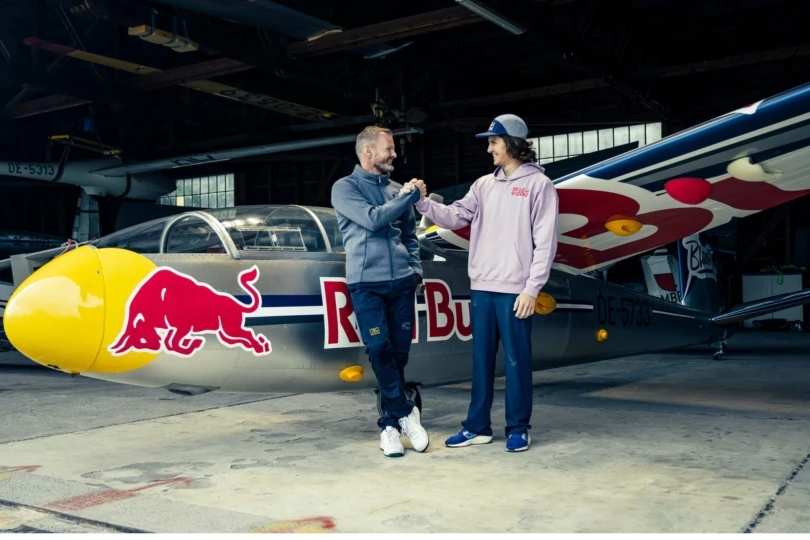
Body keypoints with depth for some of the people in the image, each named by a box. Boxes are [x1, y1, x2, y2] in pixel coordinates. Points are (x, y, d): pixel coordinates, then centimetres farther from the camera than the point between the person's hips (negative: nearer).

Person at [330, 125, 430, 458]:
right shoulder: (345, 188, 0)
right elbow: (373, 219, -15)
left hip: (402, 282, 4)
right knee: (379, 350, -9)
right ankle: (405, 413, 5)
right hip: (366, 284, -4)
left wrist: (416, 269, 8)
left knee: (399, 353, 3)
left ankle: (390, 423, 12)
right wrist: (410, 197, -6)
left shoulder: (397, 190, 15)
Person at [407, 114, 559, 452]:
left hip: (515, 290, -6)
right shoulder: (484, 185, 14)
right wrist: (423, 203, -8)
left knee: (516, 361, 2)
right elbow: (455, 217, 8)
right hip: (482, 288, 6)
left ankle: (518, 428, 14)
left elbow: (545, 242, -8)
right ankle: (477, 426, 20)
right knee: (481, 360, 11)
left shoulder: (539, 184, -3)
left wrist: (532, 289, -13)